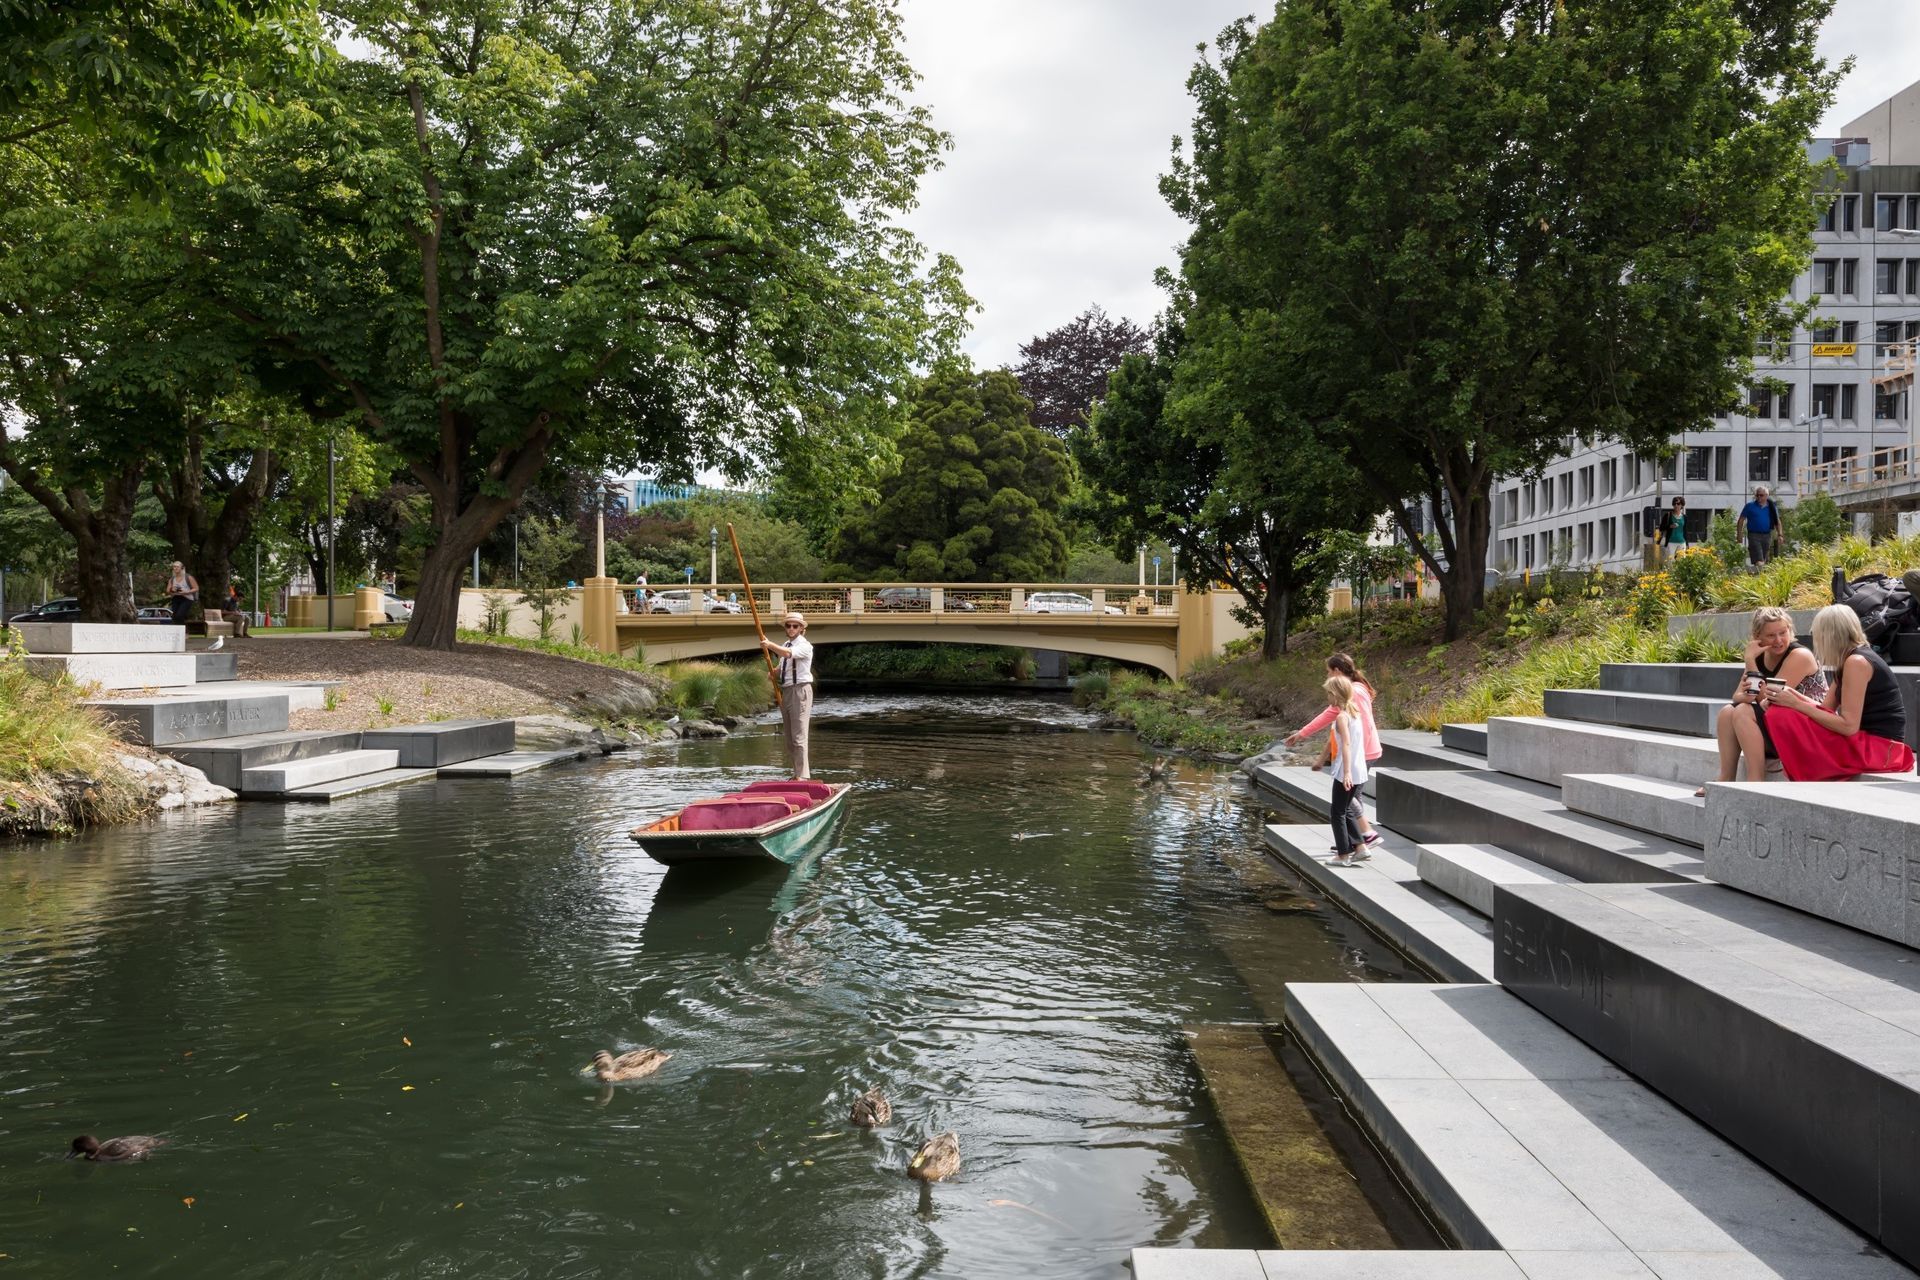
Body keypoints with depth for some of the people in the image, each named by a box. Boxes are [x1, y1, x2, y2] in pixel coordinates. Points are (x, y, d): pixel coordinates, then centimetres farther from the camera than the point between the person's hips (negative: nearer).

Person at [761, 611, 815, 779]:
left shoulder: (805, 645, -9)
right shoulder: (786, 645, 16)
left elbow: (787, 653, -29)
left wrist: (770, 644, -32)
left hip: (800, 691, -9)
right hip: (786, 692, 9)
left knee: (799, 736, -13)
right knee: (789, 738, 10)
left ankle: (802, 775, -12)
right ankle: (796, 774, 17)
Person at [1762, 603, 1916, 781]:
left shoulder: (1856, 662, -16)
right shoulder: (1847, 661, 13)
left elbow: (1848, 726, -21)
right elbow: (1826, 708, 9)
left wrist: (1796, 704, -19)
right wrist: (1789, 694, -2)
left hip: (1880, 747, -10)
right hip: (1866, 742, 10)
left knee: (1782, 718, -19)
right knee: (1777, 712, 8)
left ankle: (1805, 779, -1)